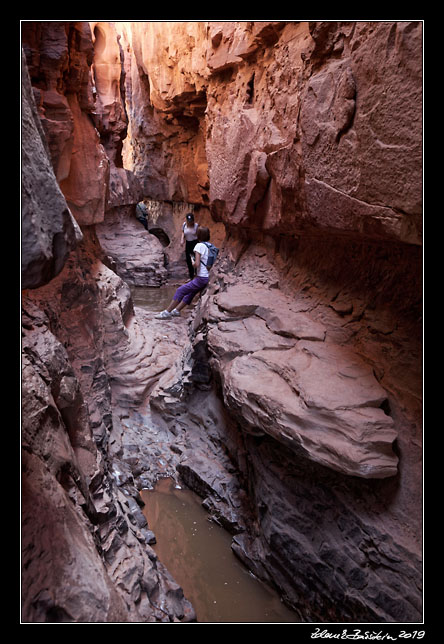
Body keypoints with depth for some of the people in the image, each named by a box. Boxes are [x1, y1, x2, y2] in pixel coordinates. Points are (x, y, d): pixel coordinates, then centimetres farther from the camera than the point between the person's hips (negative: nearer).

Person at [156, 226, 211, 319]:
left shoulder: (199, 245, -11)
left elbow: (197, 264, -17)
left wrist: (193, 263, 5)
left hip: (201, 279, -8)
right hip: (208, 278, 8)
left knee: (180, 291, 0)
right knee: (191, 292, 22)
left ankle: (167, 312, 6)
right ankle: (177, 310, 29)